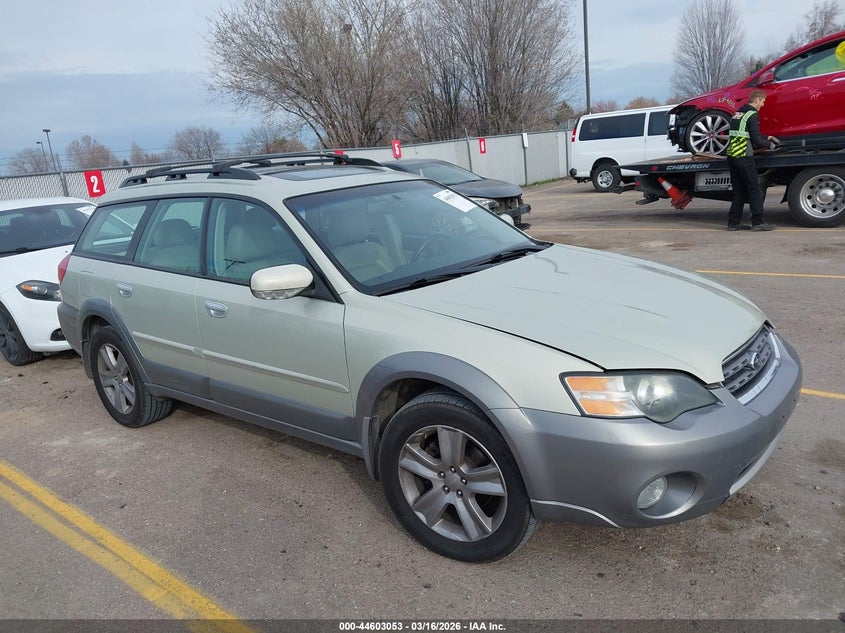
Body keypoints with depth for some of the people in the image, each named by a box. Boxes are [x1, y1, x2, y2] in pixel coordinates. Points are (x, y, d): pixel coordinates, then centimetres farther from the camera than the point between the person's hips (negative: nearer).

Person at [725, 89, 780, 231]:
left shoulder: (737, 114, 18)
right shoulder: (752, 115, -8)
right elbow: (756, 139, -12)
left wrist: (768, 137, 29)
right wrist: (768, 144, 6)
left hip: (731, 156, 8)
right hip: (744, 158, -8)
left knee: (739, 191, 12)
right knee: (755, 190, -2)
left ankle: (734, 222, 10)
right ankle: (758, 222, -2)